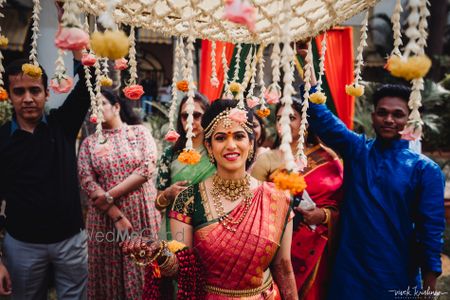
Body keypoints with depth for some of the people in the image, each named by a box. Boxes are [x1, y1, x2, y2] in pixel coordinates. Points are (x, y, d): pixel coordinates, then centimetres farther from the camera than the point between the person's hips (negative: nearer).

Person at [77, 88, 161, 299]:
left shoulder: (139, 132, 4)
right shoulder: (89, 143, 7)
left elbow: (147, 168, -8)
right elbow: (87, 182, -3)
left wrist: (110, 195, -12)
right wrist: (117, 216, -13)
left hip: (142, 213, -1)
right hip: (106, 217, 2)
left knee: (143, 268, 4)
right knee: (110, 272, 8)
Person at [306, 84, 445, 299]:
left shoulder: (425, 169, -4)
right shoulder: (356, 150, 2)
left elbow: (431, 231, -5)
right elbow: (319, 116, -7)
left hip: (397, 277, -1)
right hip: (349, 272, 1)